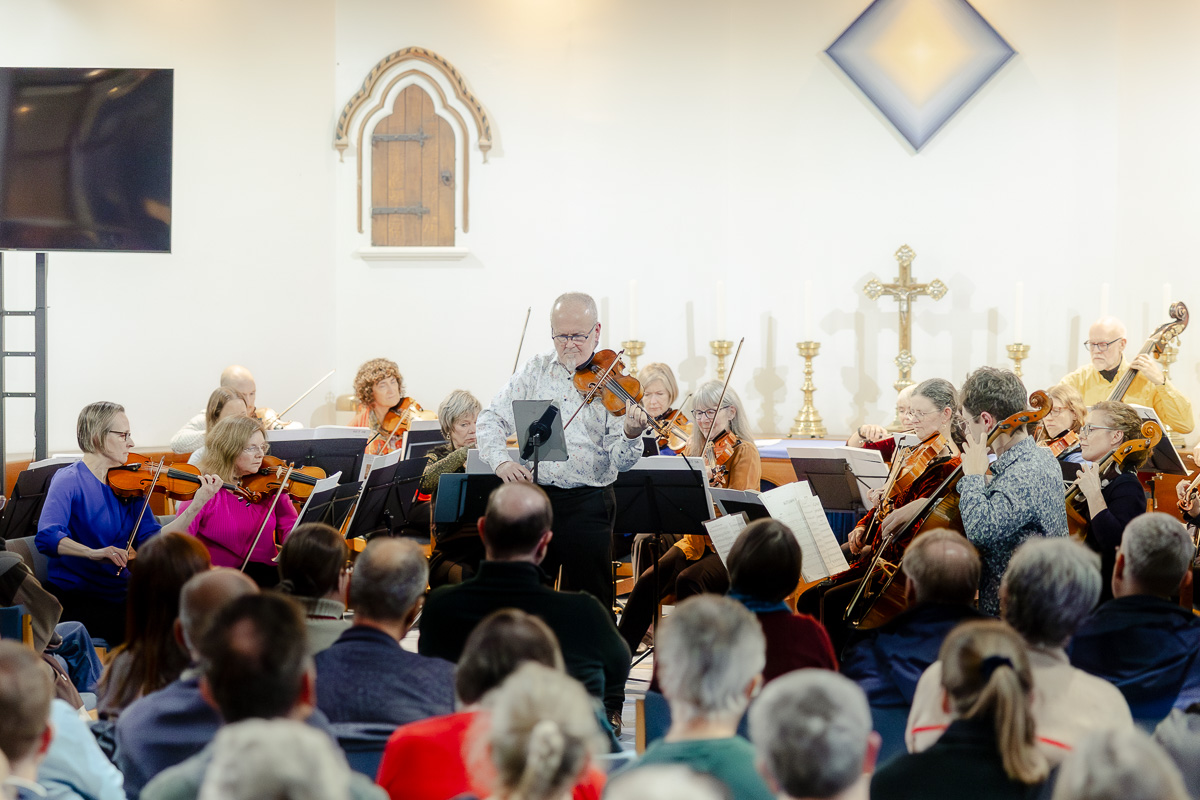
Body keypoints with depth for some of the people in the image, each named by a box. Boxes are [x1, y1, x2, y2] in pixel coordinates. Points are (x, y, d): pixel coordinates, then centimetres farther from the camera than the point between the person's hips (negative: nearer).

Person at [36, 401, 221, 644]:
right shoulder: (69, 480, -9)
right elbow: (47, 537, -25)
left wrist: (196, 506, -12)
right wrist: (94, 553, -40)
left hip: (120, 593, 6)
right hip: (75, 597, -6)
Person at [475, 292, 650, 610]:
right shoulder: (535, 371, 8)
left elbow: (620, 461, -8)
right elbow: (491, 420, 7)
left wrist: (631, 435, -30)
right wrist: (501, 461, -11)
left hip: (588, 504, -3)